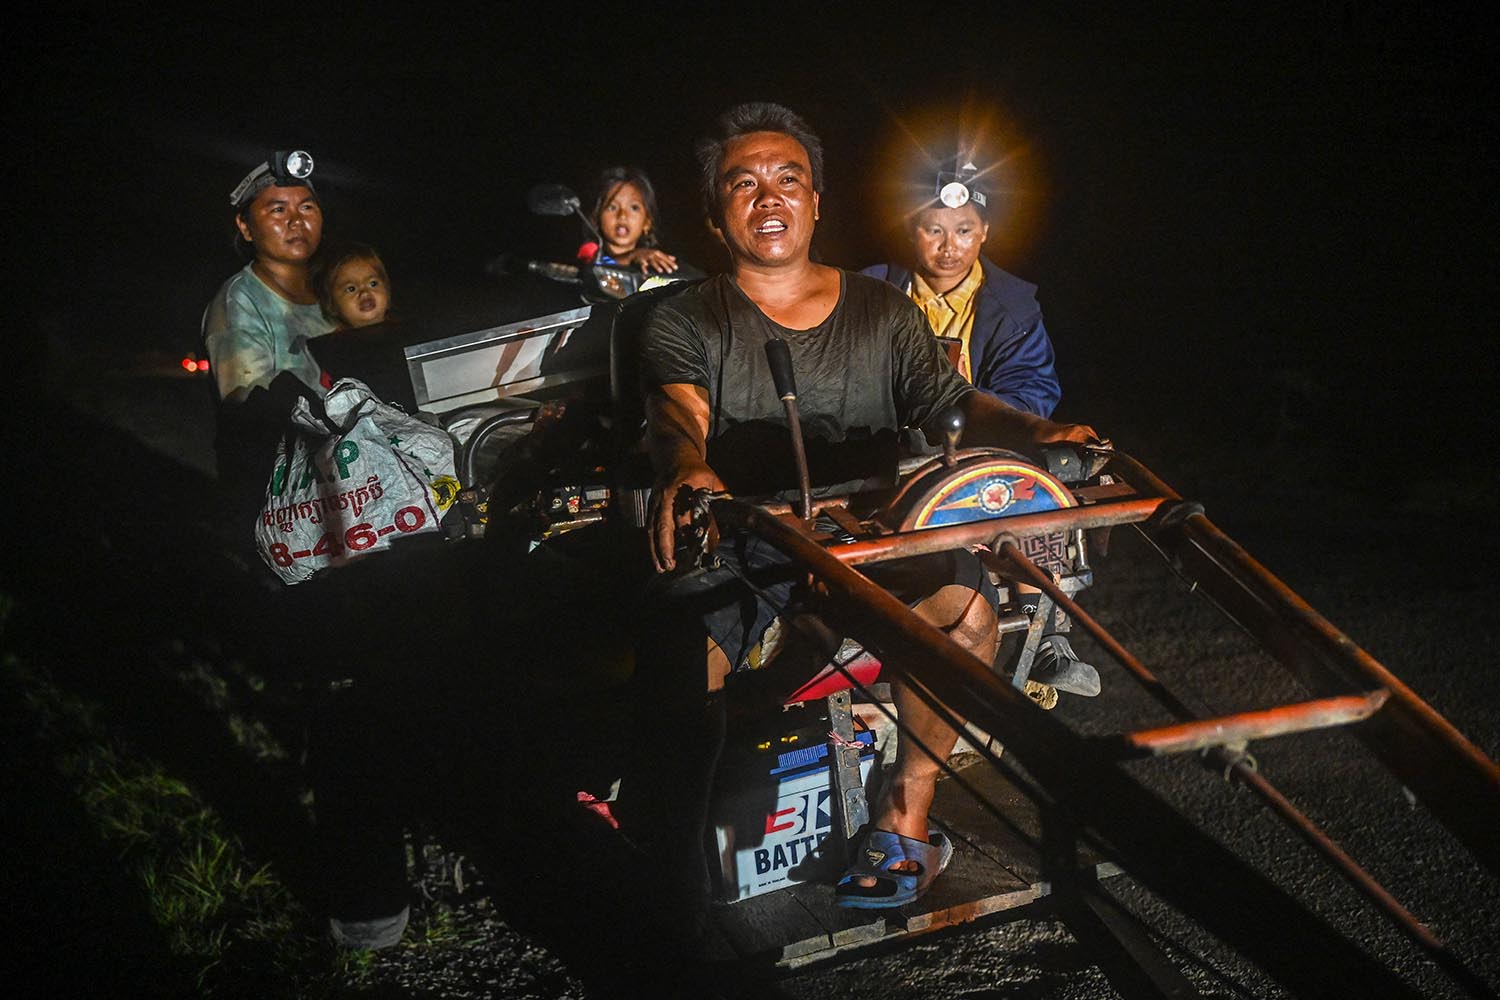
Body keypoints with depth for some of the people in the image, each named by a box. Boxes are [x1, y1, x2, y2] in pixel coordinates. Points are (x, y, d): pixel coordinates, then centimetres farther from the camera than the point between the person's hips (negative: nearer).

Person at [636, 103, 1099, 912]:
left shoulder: (884, 313, 16)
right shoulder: (683, 323, 9)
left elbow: (952, 402, 4)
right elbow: (678, 415, -12)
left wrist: (1037, 432, -19)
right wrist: (686, 471, -38)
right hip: (735, 547, -1)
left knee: (965, 608, -27)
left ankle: (904, 819, -10)